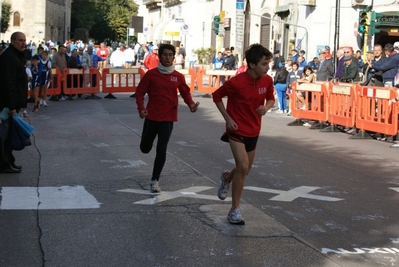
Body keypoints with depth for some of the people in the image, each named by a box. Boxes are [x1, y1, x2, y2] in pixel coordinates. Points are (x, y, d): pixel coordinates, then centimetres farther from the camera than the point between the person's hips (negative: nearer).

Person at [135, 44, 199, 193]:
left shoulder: (178, 77, -1)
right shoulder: (151, 74, -5)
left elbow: (185, 92, 10)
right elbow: (140, 92, 0)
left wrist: (191, 104, -9)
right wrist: (141, 108, -16)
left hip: (168, 118, 0)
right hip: (151, 116, 0)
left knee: (162, 149, -8)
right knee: (145, 148, 9)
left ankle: (155, 180, 5)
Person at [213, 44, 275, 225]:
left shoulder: (267, 81, -7)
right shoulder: (236, 82, -23)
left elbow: (270, 99, 11)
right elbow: (217, 96, -9)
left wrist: (266, 107, -13)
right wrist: (227, 118, -13)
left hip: (253, 131, 6)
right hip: (237, 130, -6)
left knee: (245, 169, 16)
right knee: (243, 167, -17)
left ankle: (227, 177, 52)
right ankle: (235, 210, -3)